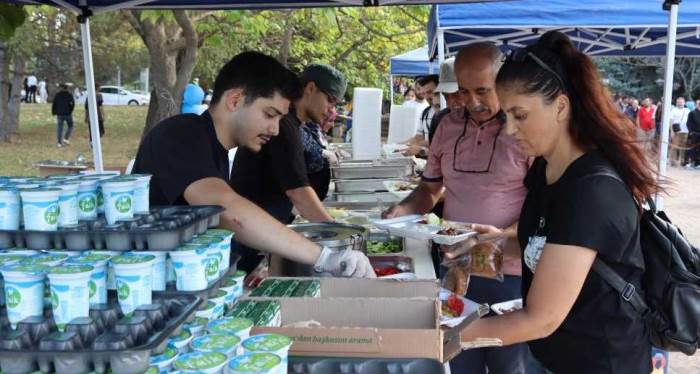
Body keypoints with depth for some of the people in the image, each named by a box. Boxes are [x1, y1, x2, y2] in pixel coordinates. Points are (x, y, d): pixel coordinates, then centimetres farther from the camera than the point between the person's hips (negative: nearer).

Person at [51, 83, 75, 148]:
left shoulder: (57, 95, 5)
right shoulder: (69, 95, -2)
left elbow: (54, 104, 3)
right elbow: (72, 103, -12)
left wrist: (53, 112, 11)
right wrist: (70, 111, -1)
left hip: (59, 114, 2)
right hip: (68, 114, -2)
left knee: (59, 128, 5)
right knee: (70, 126, 14)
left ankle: (59, 142, 3)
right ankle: (66, 138, -2)